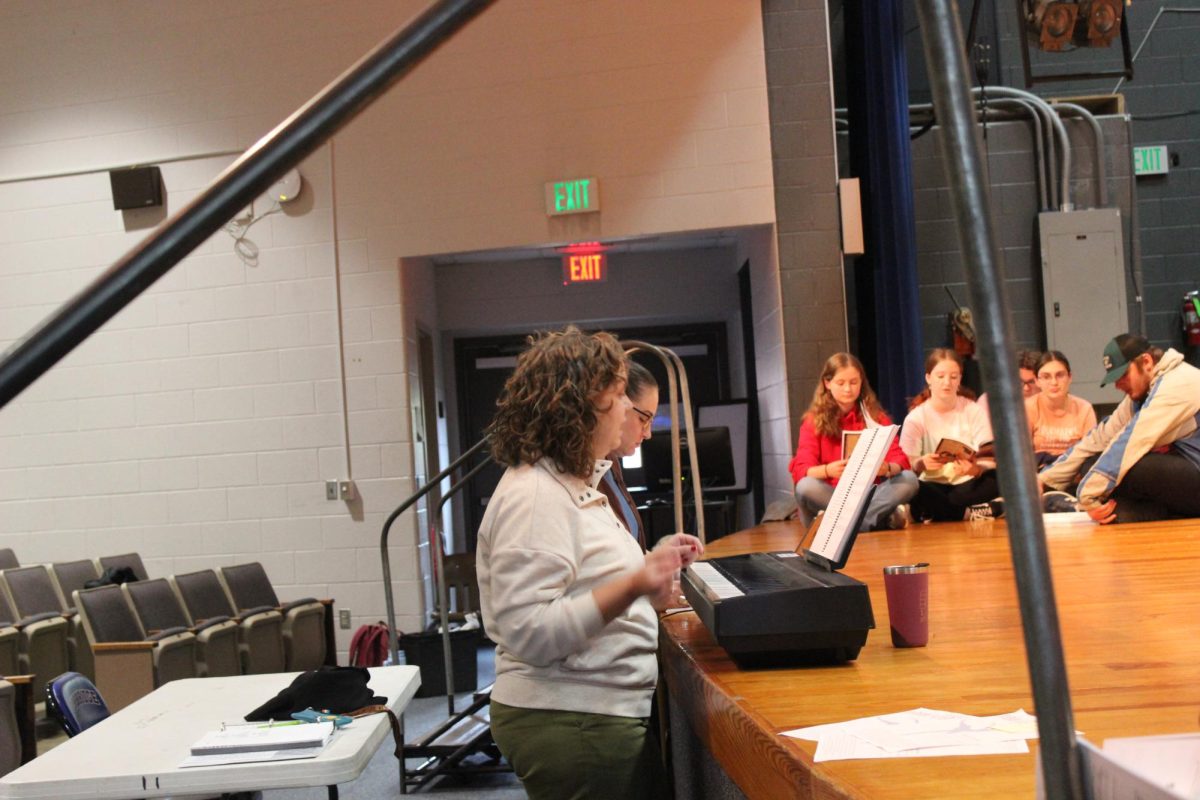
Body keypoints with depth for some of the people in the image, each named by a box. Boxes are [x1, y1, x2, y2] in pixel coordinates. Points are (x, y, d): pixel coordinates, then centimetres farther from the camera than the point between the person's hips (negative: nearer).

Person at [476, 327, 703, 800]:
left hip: (601, 716, 10)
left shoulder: (573, 486, 12)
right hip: (569, 726, -10)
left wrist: (650, 565, 12)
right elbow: (528, 633, -26)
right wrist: (631, 587, -33)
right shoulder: (533, 495, -20)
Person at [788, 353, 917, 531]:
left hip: (871, 493, 2)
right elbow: (800, 470, -12)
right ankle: (883, 518, -24)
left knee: (909, 479, -23)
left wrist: (887, 468, -29)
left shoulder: (875, 416, 5)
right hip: (832, 495, -1)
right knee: (806, 487, -32)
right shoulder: (814, 420, -1)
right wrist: (827, 470, -35)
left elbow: (899, 458, -4)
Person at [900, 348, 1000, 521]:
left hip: (968, 484, 1)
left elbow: (989, 460, -5)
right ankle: (970, 513, -22)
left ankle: (938, 512, -24)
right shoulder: (915, 419, 0)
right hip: (934, 487, -1)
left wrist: (975, 470, -29)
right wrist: (922, 464, -33)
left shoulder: (975, 412, 3)